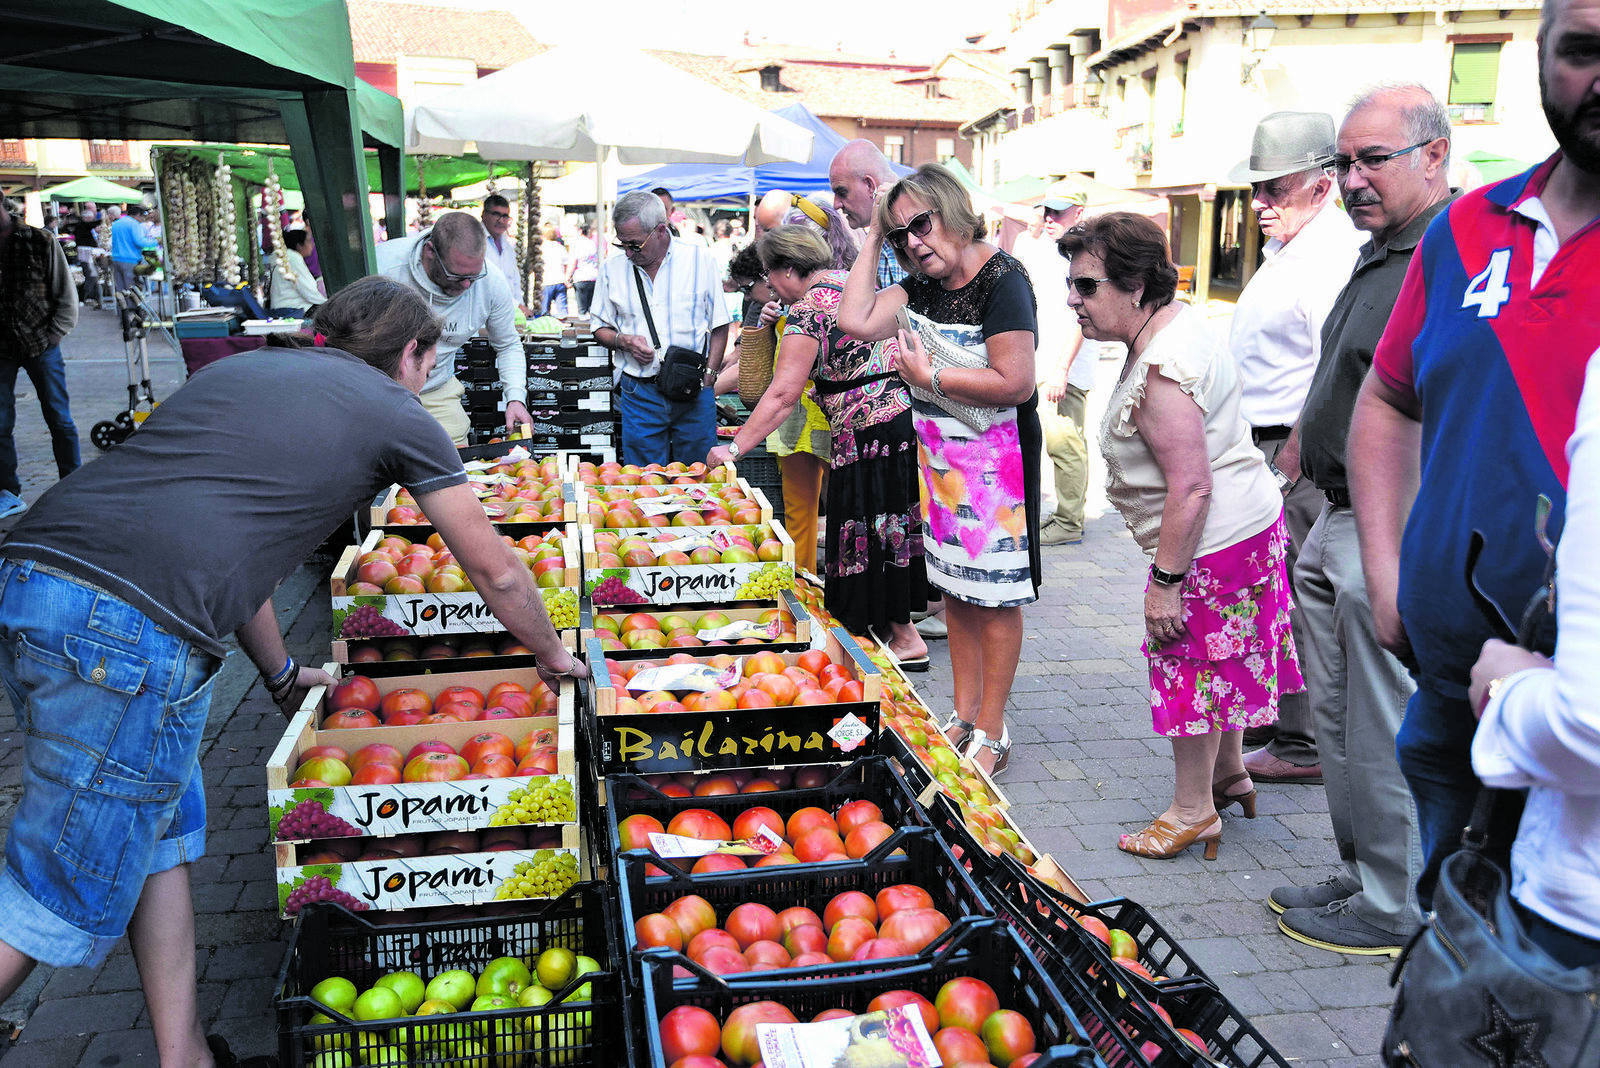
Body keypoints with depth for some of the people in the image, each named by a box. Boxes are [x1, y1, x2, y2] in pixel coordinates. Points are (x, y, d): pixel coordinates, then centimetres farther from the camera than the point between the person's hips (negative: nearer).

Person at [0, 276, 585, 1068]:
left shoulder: (241, 368, 28)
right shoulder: (397, 414, 10)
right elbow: (495, 572, 16)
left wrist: (282, 675, 45)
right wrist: (554, 659, 34)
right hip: (132, 632, -8)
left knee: (164, 826, 20)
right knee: (64, 893, 6)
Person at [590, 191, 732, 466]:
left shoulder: (700, 259, 0)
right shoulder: (613, 268, 6)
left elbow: (719, 326, 3)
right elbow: (600, 329, 13)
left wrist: (709, 374, -7)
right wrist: (624, 340, -8)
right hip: (639, 392, 1)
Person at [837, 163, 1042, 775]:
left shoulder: (1002, 279, -15)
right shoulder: (923, 283, 9)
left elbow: (1015, 382, -22)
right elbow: (856, 322, -5)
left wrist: (928, 377, -15)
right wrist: (872, 238, -2)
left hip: (997, 460, -8)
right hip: (939, 455, 8)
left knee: (994, 597, 1)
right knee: (956, 590, 13)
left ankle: (991, 732, 12)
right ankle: (964, 717, 25)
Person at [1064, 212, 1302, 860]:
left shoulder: (1160, 371, -27)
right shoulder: (1177, 320, 7)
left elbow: (1191, 488, -29)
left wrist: (1165, 581, -24)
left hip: (1211, 540, -11)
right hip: (1248, 521, 11)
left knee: (1191, 666, 3)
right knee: (1222, 659, 22)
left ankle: (1193, 811, 20)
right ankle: (1230, 776, 41)